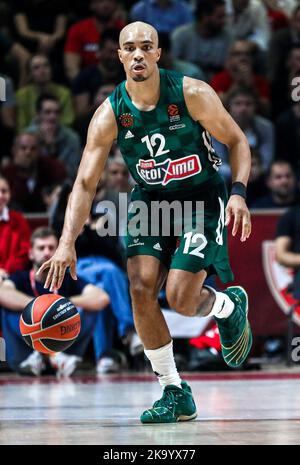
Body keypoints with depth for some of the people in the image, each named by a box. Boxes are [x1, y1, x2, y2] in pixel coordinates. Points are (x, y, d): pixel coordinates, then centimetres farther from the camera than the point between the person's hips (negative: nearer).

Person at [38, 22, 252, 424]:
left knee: (180, 298, -16)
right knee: (141, 288, -15)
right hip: (150, 201, 3)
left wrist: (238, 193, -22)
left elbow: (237, 141, -6)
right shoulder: (109, 115, -13)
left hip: (202, 199, -3)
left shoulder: (192, 94, -19)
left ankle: (231, 306, 22)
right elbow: (85, 183, -13)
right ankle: (175, 393, 0)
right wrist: (67, 243, -26)